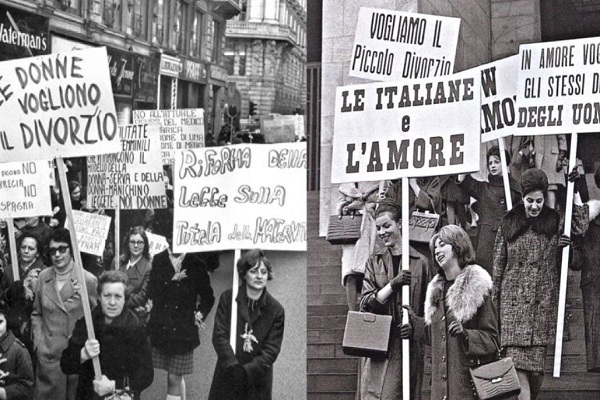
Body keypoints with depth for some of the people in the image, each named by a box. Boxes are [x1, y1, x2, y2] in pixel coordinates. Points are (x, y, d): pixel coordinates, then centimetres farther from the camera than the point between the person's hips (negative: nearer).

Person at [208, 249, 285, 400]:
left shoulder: (276, 310, -2)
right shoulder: (227, 298, 0)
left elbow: (271, 350, -5)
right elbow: (219, 335, -6)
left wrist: (247, 371, -18)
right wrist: (233, 366, -19)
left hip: (257, 380, 0)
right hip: (227, 378, 1)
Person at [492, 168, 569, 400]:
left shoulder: (555, 224, 6)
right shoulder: (508, 224, 7)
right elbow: (498, 265, 10)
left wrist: (567, 247, -9)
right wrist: (493, 301, 8)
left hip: (544, 302, 0)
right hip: (514, 300, 0)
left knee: (537, 367, 0)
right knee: (518, 363, -10)